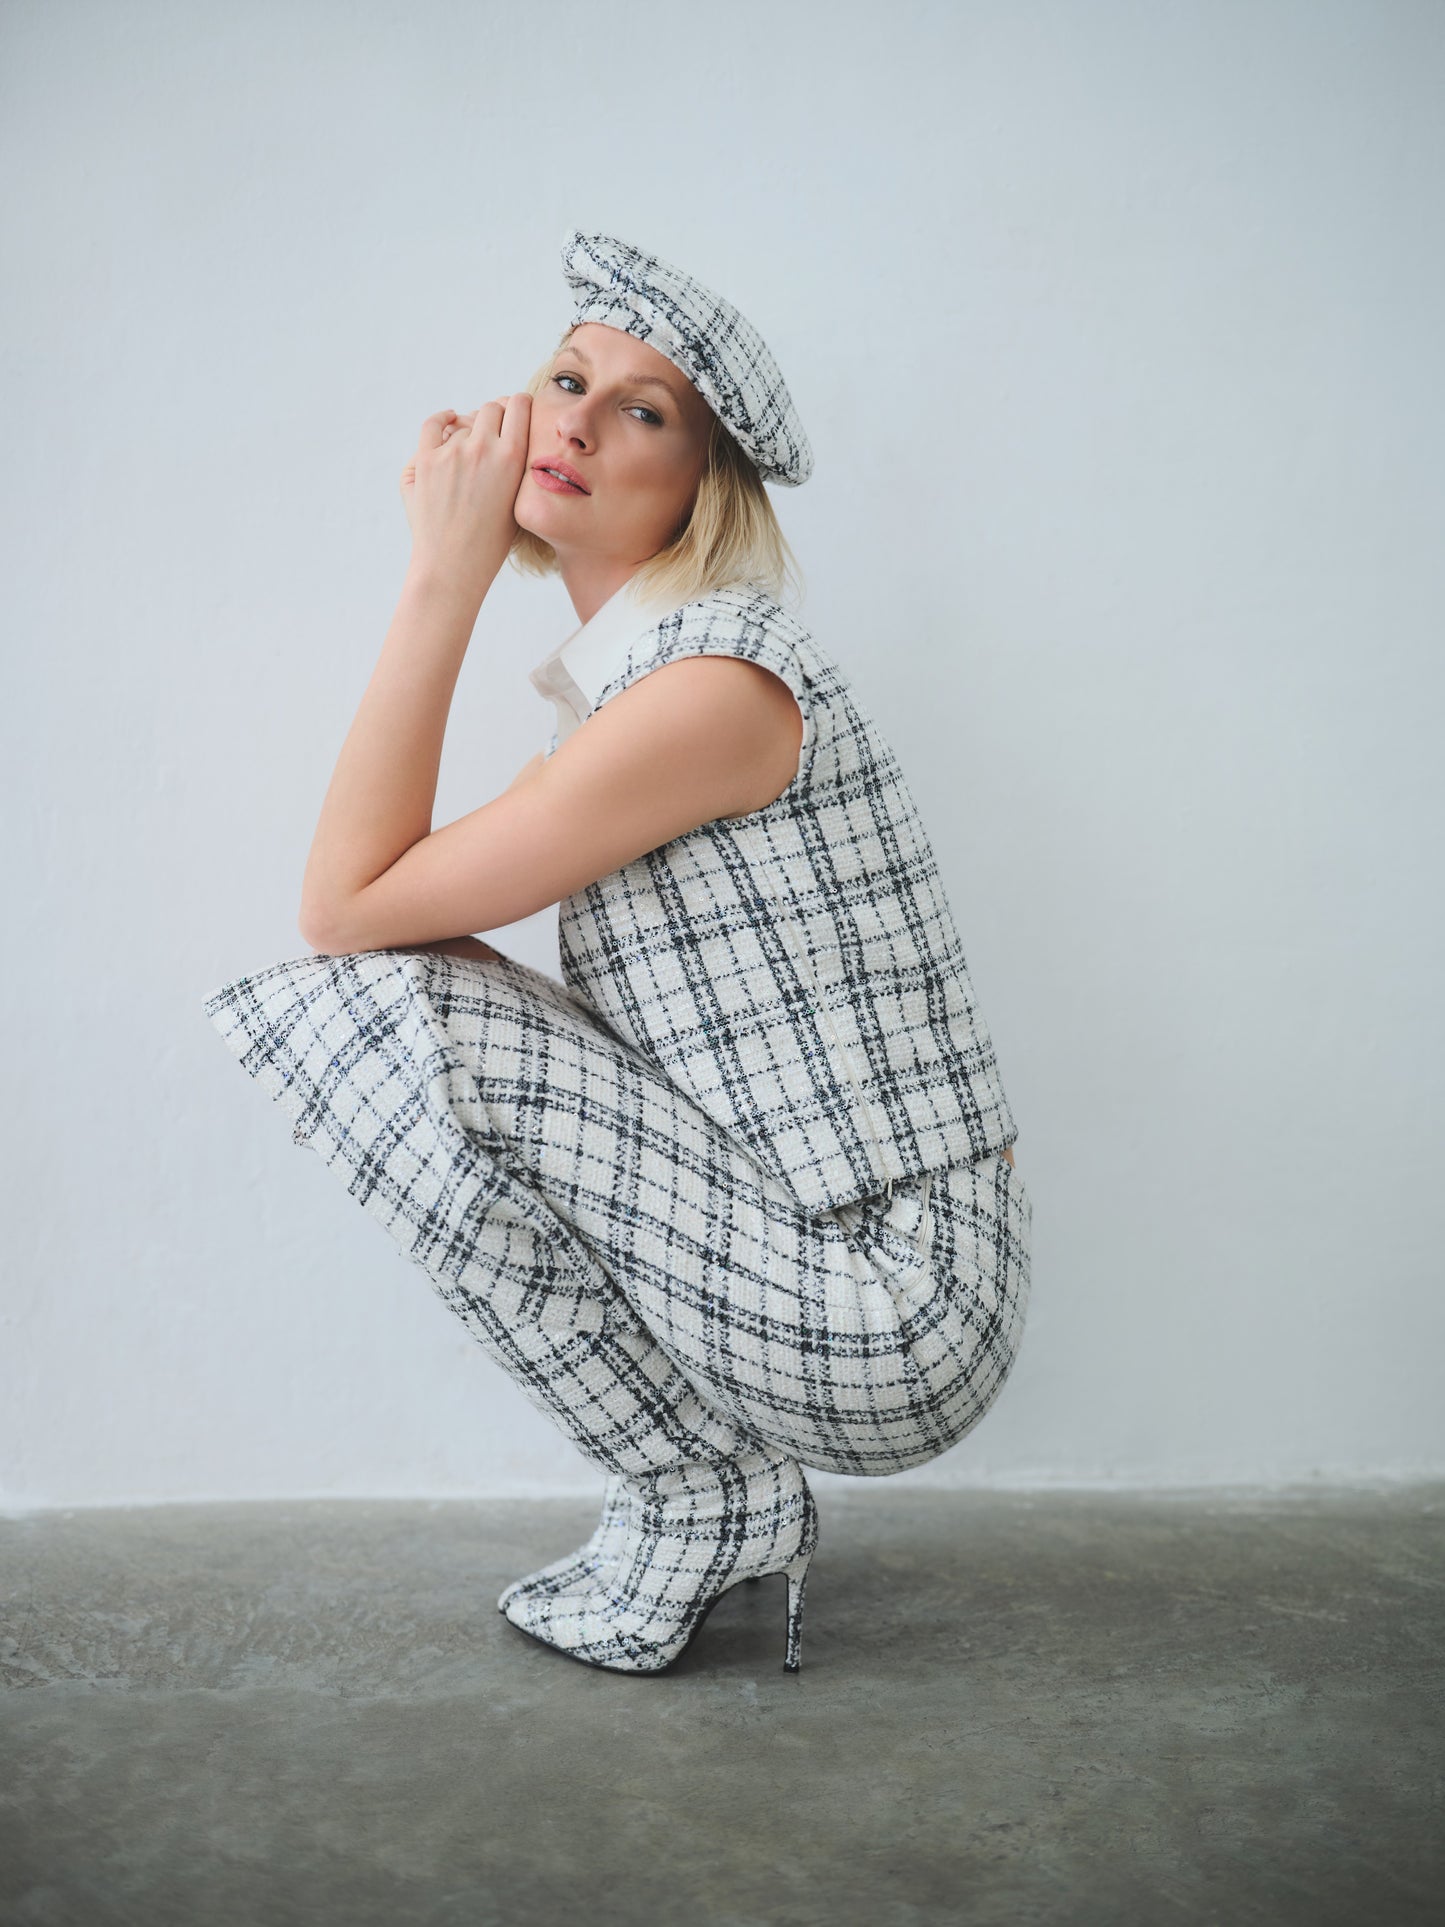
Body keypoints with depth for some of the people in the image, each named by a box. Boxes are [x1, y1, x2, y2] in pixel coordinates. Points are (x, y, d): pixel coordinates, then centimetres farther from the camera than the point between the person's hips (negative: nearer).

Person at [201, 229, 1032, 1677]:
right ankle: (727, 1481, 14)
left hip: (890, 1319, -9)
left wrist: (445, 575, -14)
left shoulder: (717, 683, -18)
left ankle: (695, 1498, -2)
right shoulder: (630, 673, 11)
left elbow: (345, 902, -16)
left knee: (350, 1010, -15)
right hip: (875, 1284, 9)